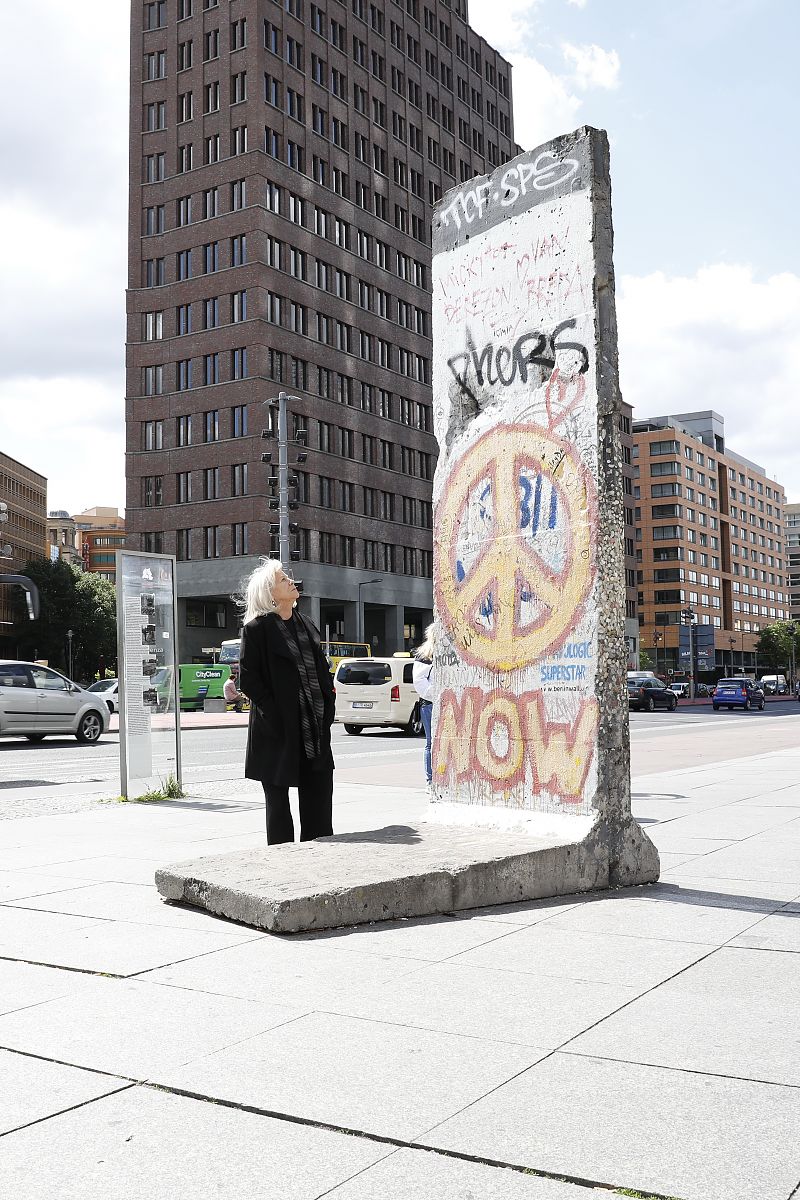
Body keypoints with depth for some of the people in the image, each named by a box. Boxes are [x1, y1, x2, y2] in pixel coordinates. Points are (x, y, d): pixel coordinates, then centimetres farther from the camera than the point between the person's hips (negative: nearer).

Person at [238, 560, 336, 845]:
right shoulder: (256, 629, -6)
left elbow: (322, 670, 17)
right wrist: (274, 716, -16)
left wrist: (327, 709, 5)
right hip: (277, 729, -6)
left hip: (314, 727, 6)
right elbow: (248, 679, -10)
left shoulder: (305, 625, 14)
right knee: (277, 800, 5)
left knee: (318, 800, 9)